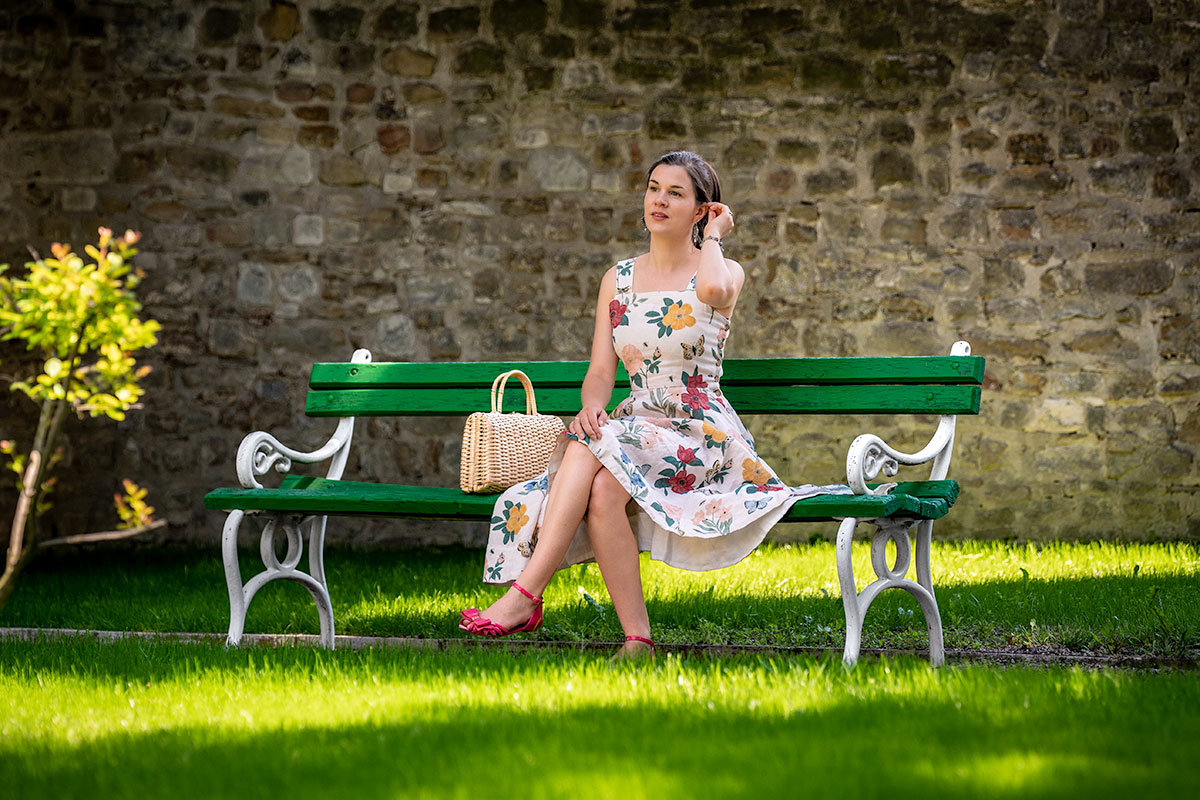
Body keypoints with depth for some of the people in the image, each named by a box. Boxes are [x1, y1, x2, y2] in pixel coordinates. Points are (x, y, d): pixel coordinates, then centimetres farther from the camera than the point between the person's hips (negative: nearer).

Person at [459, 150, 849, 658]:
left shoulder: (725, 272, 1)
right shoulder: (618, 280, 14)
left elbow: (713, 288, -27)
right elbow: (600, 372, 8)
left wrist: (712, 236, -5)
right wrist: (591, 406, -17)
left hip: (702, 436, -4)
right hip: (635, 430, 4)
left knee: (597, 468, -33)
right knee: (601, 489, -32)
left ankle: (525, 596, -32)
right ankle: (637, 641, -29)